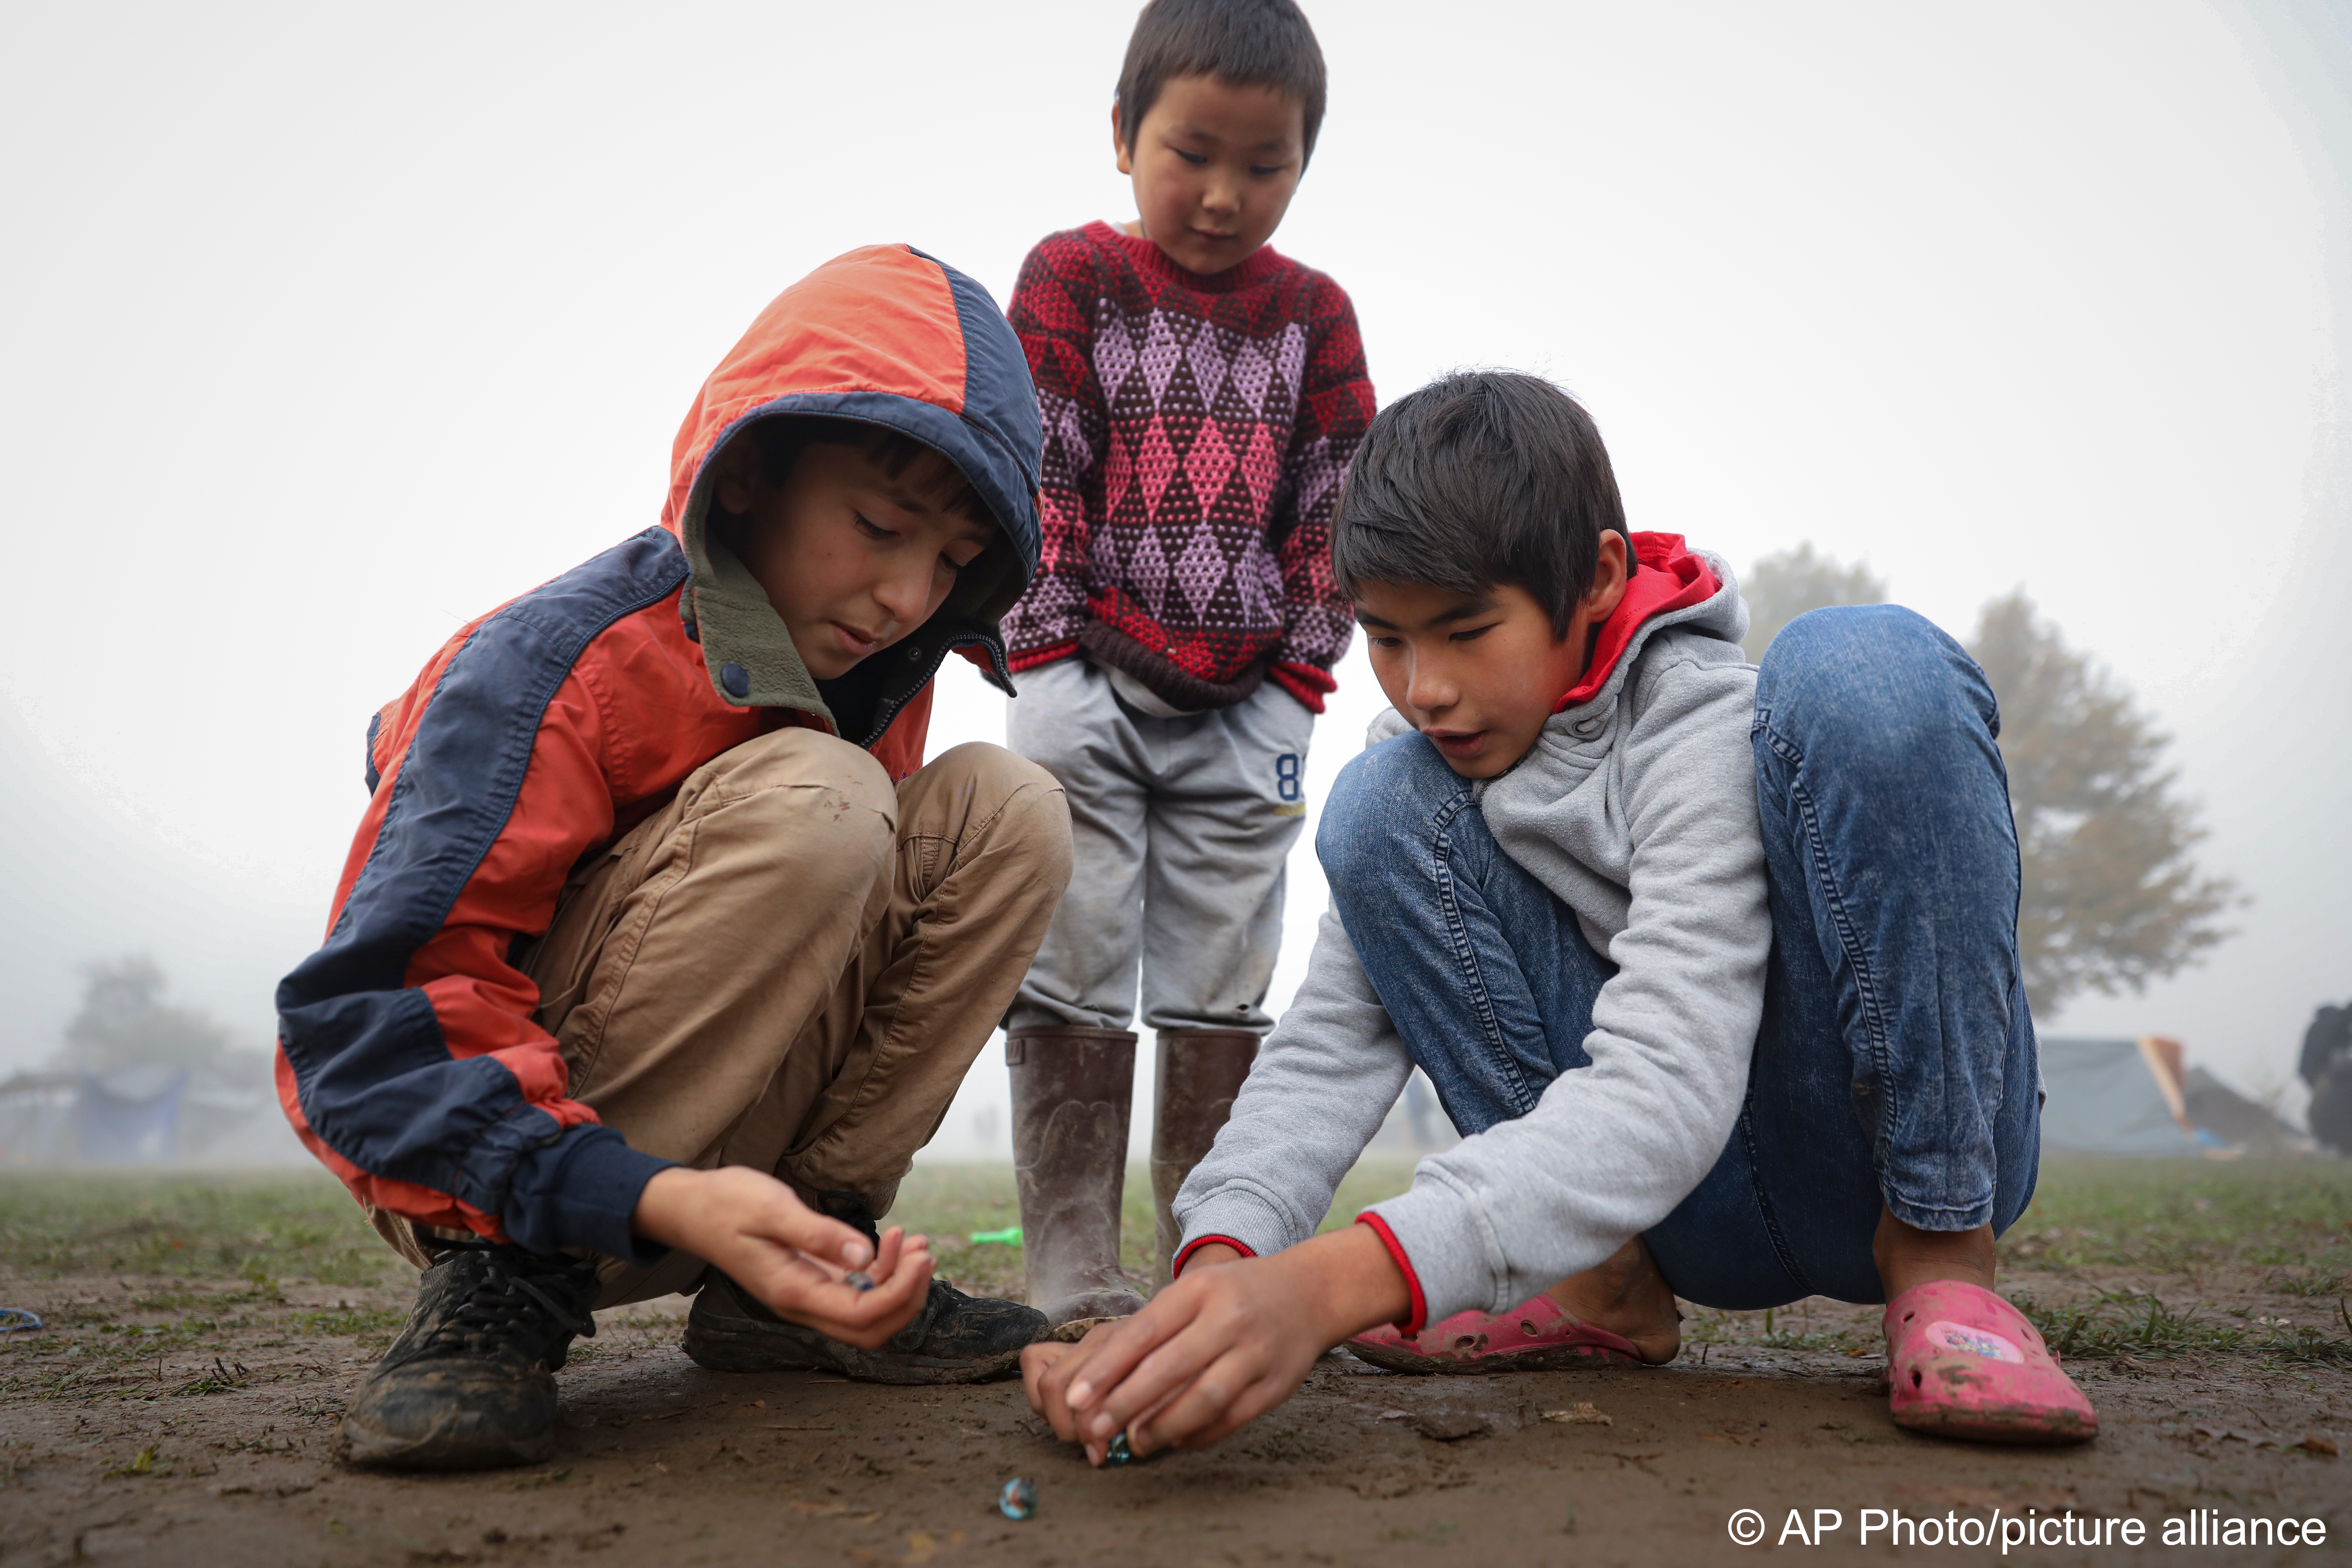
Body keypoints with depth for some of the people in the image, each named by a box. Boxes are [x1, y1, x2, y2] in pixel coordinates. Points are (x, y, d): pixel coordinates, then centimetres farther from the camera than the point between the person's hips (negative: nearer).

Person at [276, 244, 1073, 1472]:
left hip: (718, 1156, 6)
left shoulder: (877, 674, 0)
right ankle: (504, 1282, -17)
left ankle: (795, 1276, -7)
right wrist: (655, 1200, -40)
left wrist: (799, 1221, -6)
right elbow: (364, 1021, -25)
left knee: (1003, 809, -11)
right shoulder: (562, 664, -21)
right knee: (807, 800, -30)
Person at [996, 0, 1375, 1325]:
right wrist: (1057, 645, -11)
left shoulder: (1314, 309, 11)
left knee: (1225, 986, 6)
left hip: (1244, 706, 3)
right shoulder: (1070, 276, 4)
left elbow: (1335, 498, 8)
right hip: (1089, 684, -2)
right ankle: (1071, 1266, 4)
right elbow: (1038, 472, -3)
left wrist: (1302, 667, 0)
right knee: (1074, 974, -3)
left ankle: (1209, 1254, 16)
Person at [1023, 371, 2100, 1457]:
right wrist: (1221, 1267, -32)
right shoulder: (1430, 759, -2)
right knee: (1380, 807, -15)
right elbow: (1330, 1041, -11)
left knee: (1865, 667, -29)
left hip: (1903, 1147, -4)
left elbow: (1663, 1089, -35)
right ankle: (1608, 1288, -8)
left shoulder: (1709, 720, -22)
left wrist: (1337, 1282, -48)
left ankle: (1938, 1253, -17)